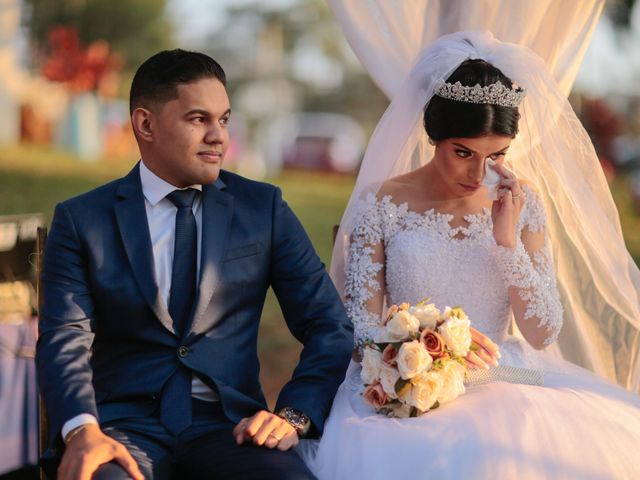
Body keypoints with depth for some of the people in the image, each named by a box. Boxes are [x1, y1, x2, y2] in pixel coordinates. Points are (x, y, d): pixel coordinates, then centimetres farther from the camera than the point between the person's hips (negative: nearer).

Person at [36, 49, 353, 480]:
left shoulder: (263, 208, 11)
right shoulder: (81, 220, 7)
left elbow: (330, 327, 9)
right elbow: (65, 341, -4)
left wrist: (294, 415, -9)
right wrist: (82, 430, -24)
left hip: (229, 424, 1)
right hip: (126, 424, -1)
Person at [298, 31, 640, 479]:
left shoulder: (523, 202, 8)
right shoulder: (379, 206, 1)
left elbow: (543, 334, 4)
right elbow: (363, 329, -1)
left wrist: (507, 239, -7)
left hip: (509, 383, 3)